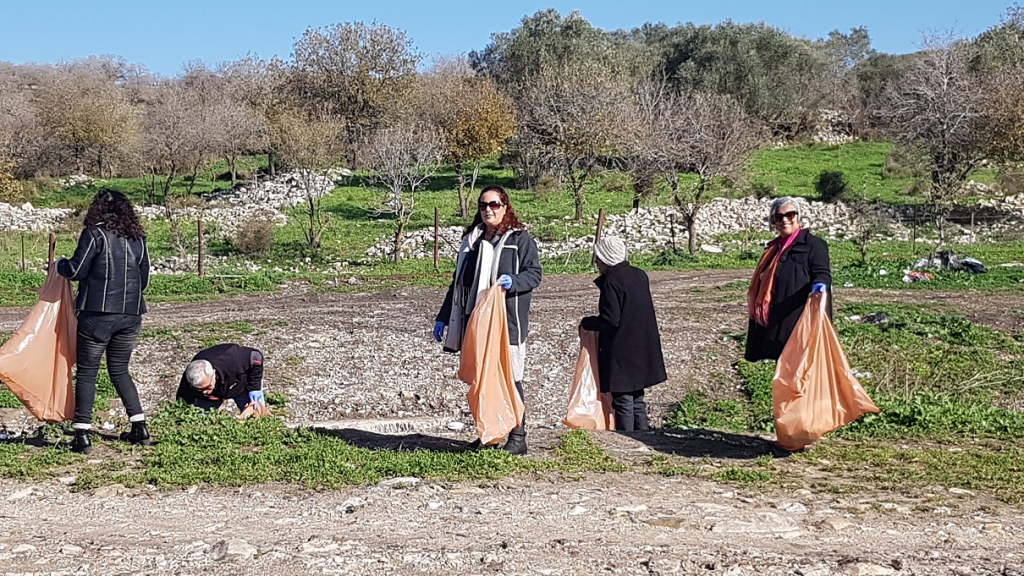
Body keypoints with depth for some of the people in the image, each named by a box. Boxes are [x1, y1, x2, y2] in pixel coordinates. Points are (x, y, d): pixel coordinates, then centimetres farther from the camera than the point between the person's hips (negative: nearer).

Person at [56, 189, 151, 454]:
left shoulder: (95, 234, -8)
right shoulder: (137, 238, 8)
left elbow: (76, 270, -9)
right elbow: (144, 278, 13)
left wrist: (60, 264, 11)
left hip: (97, 314, -5)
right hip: (130, 315, 5)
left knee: (86, 373, 4)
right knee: (120, 371, 18)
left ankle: (82, 435, 2)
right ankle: (139, 427, 14)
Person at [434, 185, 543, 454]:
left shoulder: (520, 239, 0)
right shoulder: (471, 240, 18)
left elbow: (535, 273, -4)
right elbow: (459, 281, 22)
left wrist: (513, 280, -25)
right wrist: (443, 317, 19)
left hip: (507, 321, -6)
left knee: (509, 378, -5)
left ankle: (517, 437, 1)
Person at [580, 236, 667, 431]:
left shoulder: (611, 283, -17)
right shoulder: (640, 275, 8)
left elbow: (610, 319, -21)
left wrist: (586, 323, -5)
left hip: (621, 352, -8)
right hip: (642, 349, 8)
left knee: (623, 402, 0)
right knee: (637, 401, 16)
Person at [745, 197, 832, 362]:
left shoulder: (813, 243, -2)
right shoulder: (774, 247, 21)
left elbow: (822, 273, -12)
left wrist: (820, 285, -35)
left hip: (801, 319, -8)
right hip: (777, 321, 8)